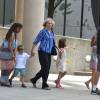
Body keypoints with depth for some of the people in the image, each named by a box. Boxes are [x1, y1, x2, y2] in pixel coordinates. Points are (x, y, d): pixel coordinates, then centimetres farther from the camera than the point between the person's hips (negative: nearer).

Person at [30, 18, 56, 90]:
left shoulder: (52, 33, 14)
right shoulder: (43, 31, -7)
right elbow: (36, 41, -5)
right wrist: (32, 50, -6)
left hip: (48, 53, 8)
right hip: (42, 52, -8)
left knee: (46, 69, 9)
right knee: (45, 68, -9)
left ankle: (34, 80, 25)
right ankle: (44, 85, -1)